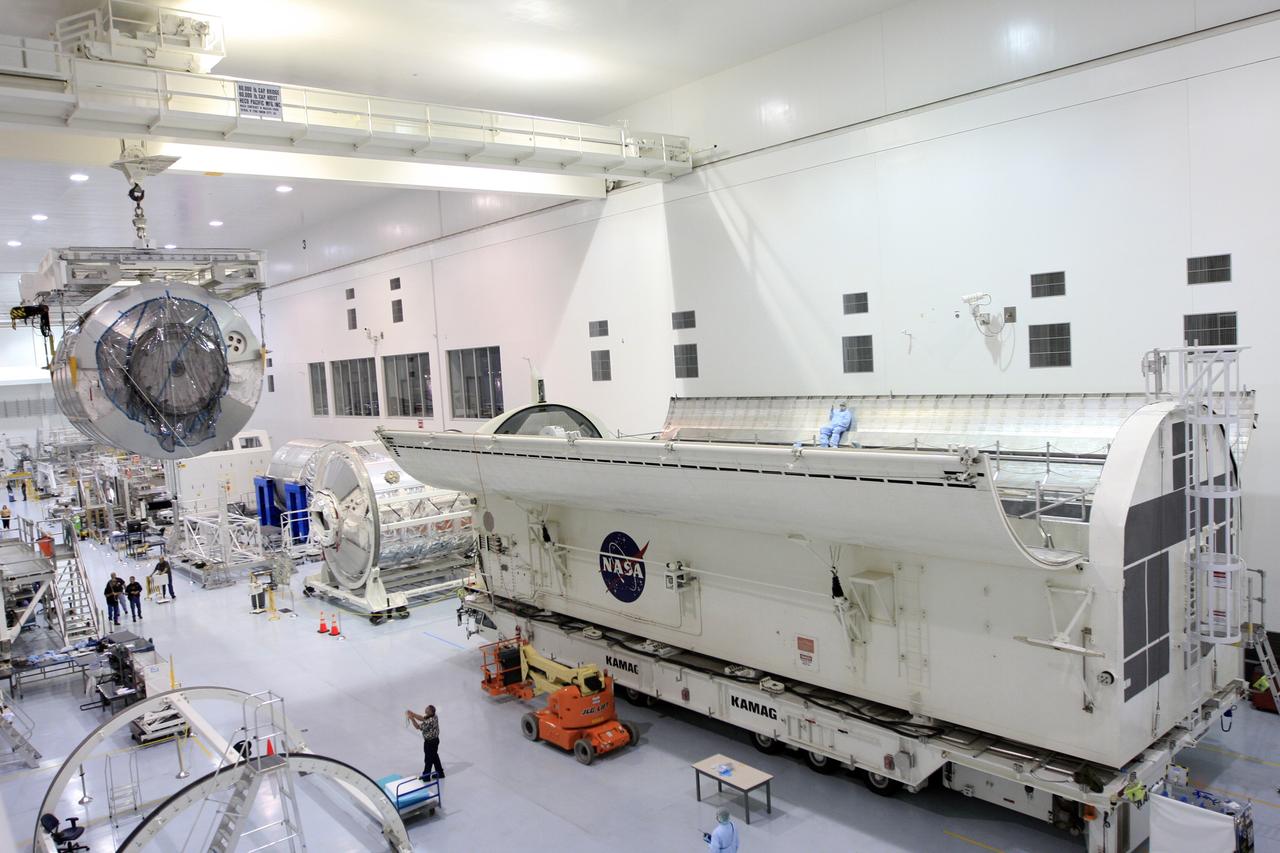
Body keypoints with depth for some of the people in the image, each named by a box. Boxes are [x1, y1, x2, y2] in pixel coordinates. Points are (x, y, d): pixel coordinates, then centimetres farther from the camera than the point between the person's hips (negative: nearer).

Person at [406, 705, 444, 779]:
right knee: (434, 757, 24)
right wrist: (413, 714, -5)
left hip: (430, 742, -9)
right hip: (435, 740, 9)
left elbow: (418, 727, -26)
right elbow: (422, 718, 3)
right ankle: (440, 773, 37)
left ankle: (426, 776, 29)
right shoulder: (434, 716, -7)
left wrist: (411, 718, -22)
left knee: (428, 759, 11)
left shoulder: (429, 721, -34)